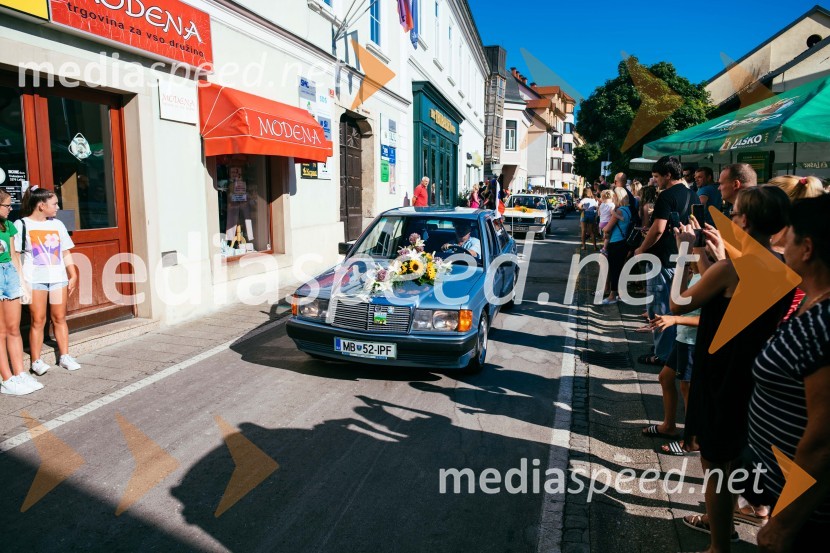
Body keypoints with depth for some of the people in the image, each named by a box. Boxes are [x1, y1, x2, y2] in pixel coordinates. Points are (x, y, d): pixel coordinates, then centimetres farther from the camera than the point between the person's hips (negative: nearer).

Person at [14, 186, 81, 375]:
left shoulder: (57, 224, 13)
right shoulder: (21, 225, -1)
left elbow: (66, 253, 15)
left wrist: (73, 275, 10)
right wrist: (20, 281, -11)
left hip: (58, 278, 4)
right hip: (34, 279, -4)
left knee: (59, 318, 6)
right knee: (38, 320, -1)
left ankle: (64, 356, 12)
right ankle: (36, 361, 6)